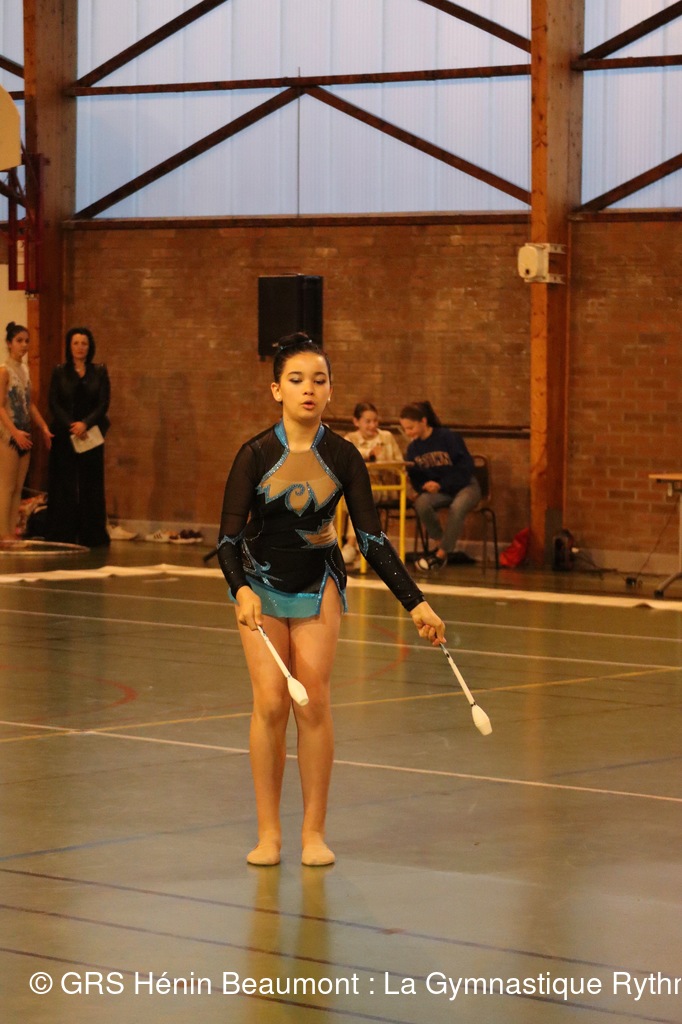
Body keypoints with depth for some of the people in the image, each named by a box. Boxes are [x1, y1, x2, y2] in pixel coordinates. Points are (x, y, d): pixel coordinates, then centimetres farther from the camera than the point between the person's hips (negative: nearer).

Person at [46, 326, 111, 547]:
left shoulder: (99, 372, 7)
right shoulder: (60, 372, 6)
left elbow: (104, 404, -1)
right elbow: (54, 404, -1)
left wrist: (85, 423, -16)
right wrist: (71, 425, -15)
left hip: (91, 435, 1)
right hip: (64, 436, -1)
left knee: (91, 486, 1)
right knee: (65, 486, -2)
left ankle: (90, 535, 4)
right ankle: (64, 535, -1)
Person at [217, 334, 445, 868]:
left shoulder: (342, 457, -11)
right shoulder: (256, 455, -15)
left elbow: (372, 538, -9)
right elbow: (229, 537, -16)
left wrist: (415, 602, -16)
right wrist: (242, 590, -35)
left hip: (318, 585, 1)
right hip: (261, 585, -1)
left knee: (314, 703, -7)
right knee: (270, 703, -10)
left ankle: (314, 831, 2)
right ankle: (268, 832, -1)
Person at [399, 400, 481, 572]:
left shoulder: (448, 437, -16)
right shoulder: (413, 448, 1)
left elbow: (466, 467, -17)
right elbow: (414, 477, 6)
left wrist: (440, 485, -20)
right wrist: (423, 486, -19)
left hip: (464, 486, -4)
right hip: (437, 490, 4)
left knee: (457, 507, -38)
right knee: (420, 504, -29)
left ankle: (441, 554, -25)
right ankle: (440, 542, -9)